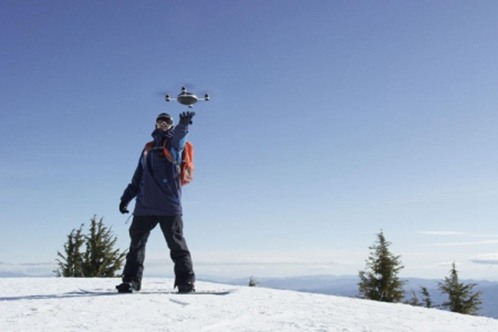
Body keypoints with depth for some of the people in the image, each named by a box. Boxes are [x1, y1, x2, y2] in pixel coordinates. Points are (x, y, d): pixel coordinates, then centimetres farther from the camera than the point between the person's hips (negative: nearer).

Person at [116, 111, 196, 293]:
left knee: (177, 244, -4)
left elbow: (179, 136, -19)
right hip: (145, 206, 5)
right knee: (136, 243, 7)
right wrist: (126, 197, 16)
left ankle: (186, 281, 1)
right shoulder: (148, 149, 21)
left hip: (169, 205, -5)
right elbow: (138, 178, 24)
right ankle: (131, 280, 15)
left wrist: (184, 124, -41)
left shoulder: (174, 143, 7)